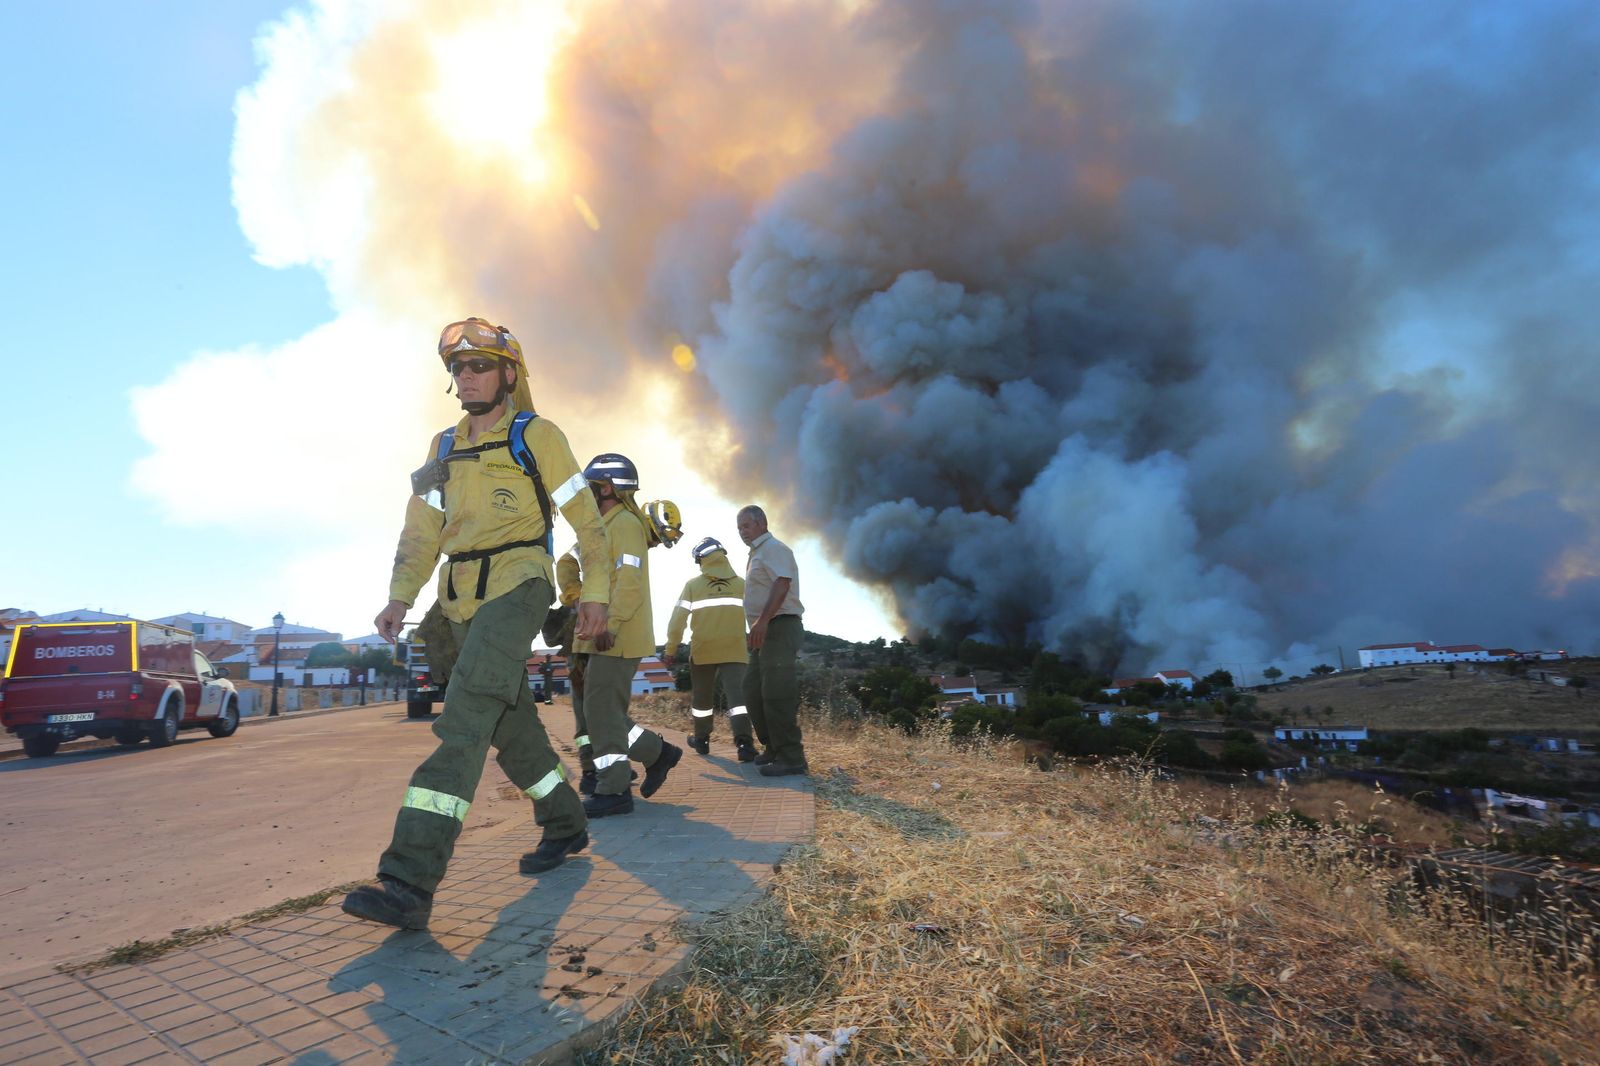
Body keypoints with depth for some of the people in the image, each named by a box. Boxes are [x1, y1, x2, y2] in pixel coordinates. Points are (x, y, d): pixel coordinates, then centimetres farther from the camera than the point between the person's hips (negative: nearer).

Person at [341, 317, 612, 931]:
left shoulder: (536, 436, 0)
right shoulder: (445, 447, 17)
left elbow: (586, 518, -1)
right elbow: (421, 530, 13)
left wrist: (595, 593, -5)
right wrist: (400, 599, 0)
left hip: (517, 586, -7)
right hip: (463, 599, 7)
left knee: (465, 718, -20)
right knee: (511, 725, 12)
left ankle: (410, 883, -21)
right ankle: (566, 826, 30)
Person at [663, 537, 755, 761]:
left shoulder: (693, 585, 1)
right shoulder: (741, 584, 3)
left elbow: (678, 621, 1)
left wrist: (670, 650, 10)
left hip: (703, 650, 0)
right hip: (735, 650, 0)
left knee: (702, 696, 16)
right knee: (738, 694, -5)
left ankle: (702, 740, 30)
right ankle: (744, 742, -21)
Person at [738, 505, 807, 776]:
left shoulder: (773, 548, -7)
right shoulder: (758, 554, 23)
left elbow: (782, 583, -23)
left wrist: (763, 620, -30)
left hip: (780, 628, -11)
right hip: (766, 631, 11)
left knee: (776, 694, -13)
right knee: (753, 691, 12)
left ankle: (791, 757, -8)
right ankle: (773, 749, 21)